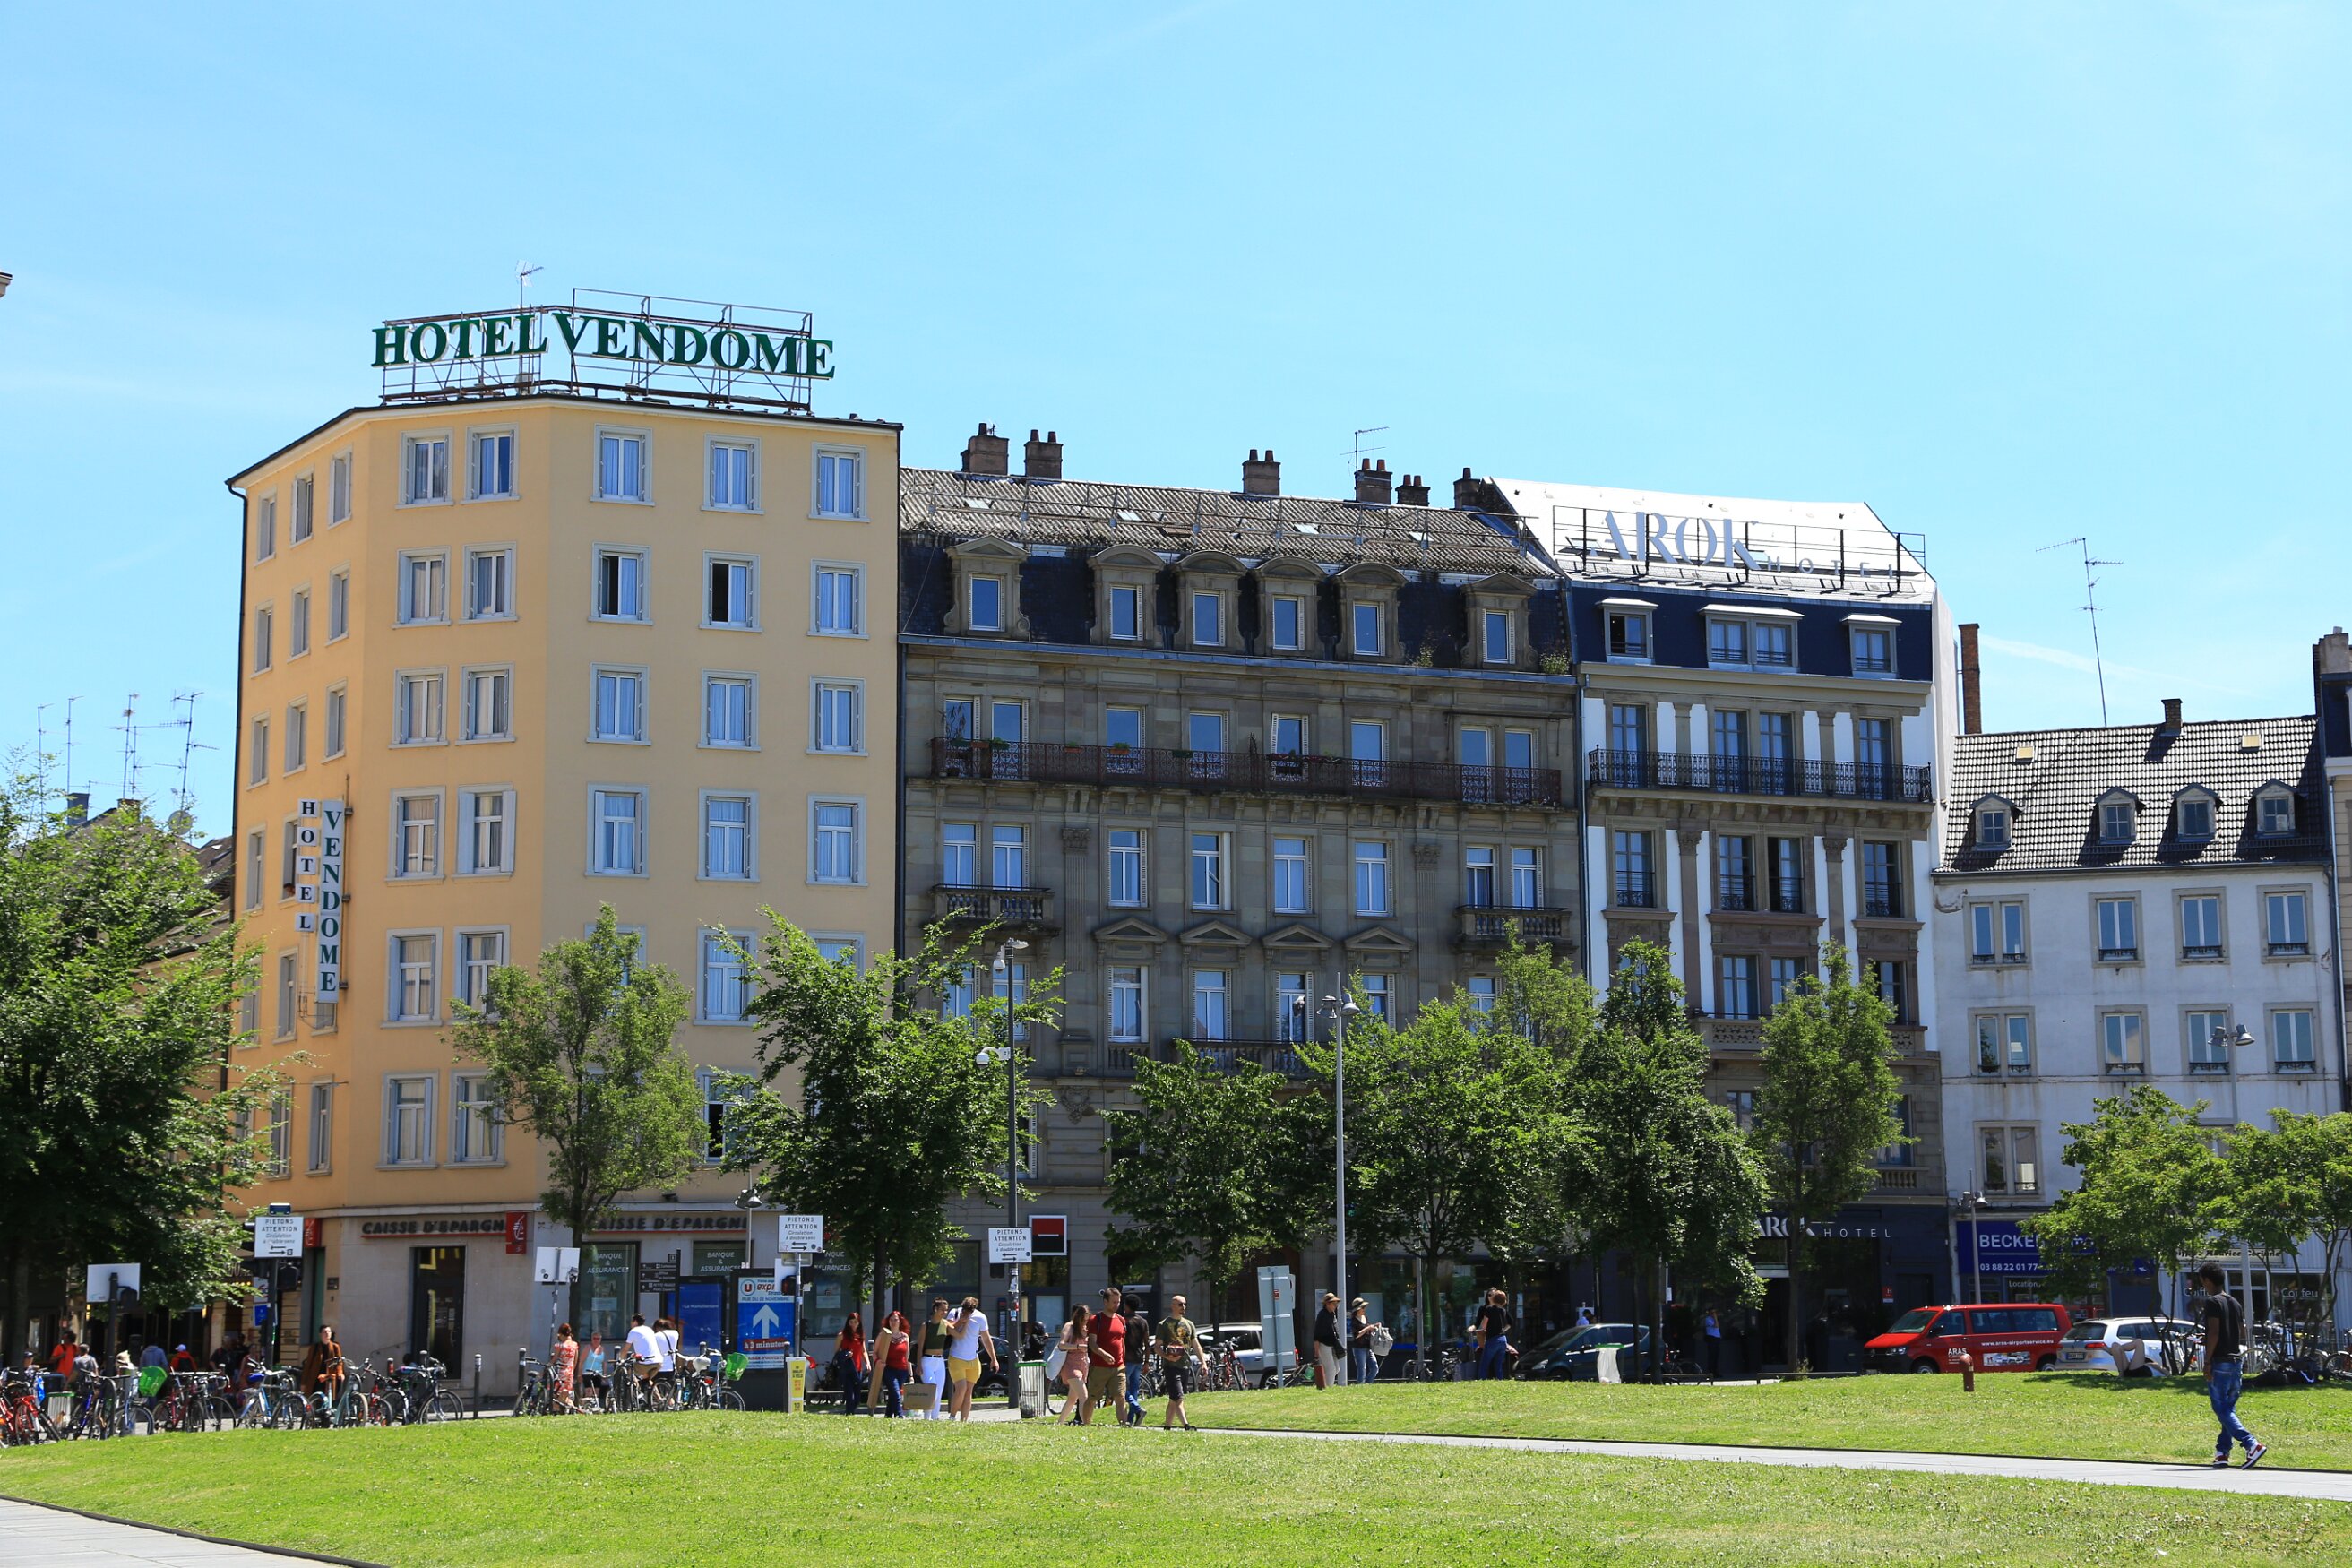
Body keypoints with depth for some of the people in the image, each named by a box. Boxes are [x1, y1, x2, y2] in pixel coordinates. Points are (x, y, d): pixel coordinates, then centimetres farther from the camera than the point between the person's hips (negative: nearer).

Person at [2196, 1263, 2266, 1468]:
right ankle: (2222, 1453, 12)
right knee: (2228, 1409, 12)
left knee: (2222, 1409, -8)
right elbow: (2242, 1334, 16)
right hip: (2236, 1361, 8)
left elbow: (2214, 1332, -18)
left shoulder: (2213, 1302, -10)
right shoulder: (2235, 1303, 15)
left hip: (2219, 1361, -8)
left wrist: (2207, 1361, -16)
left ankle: (2253, 1444, -22)